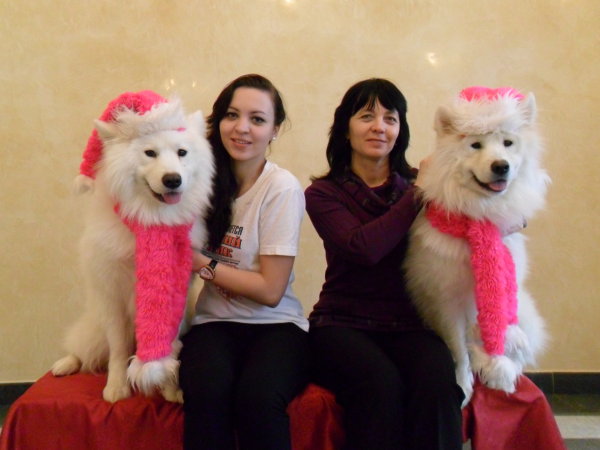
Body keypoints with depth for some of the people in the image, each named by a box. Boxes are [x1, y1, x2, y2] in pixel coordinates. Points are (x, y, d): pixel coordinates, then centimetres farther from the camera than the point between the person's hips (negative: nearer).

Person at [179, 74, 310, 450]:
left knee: (258, 398, -33)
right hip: (214, 321, 3)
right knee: (206, 393, -30)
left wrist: (203, 263, -9)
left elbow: (271, 291, -10)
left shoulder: (282, 189, -9)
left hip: (275, 324, -2)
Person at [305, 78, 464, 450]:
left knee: (438, 380, -29)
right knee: (381, 382, -31)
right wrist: (419, 195, -8)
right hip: (343, 324, -1)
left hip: (410, 325, 2)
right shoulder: (323, 194, 5)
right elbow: (363, 248, -14)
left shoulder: (418, 186, 11)